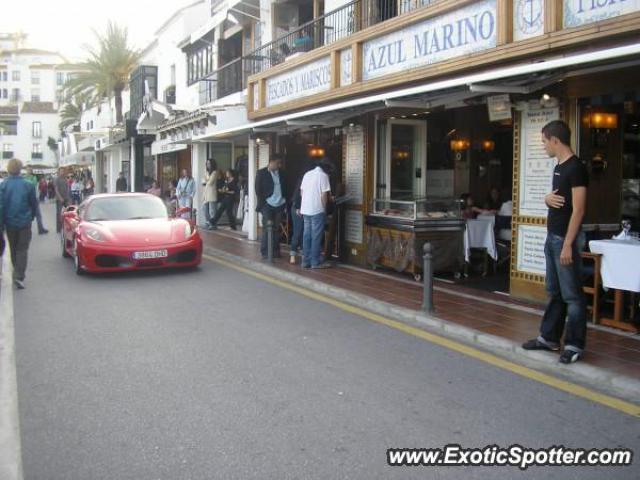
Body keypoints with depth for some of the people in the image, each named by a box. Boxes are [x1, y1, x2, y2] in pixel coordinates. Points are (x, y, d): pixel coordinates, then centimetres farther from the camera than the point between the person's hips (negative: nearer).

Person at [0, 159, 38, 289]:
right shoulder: (28, 185, -9)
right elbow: (34, 204, 1)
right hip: (25, 222, -1)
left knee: (13, 249, 18)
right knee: (22, 249, 3)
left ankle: (17, 273, 31)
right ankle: (19, 276, -11)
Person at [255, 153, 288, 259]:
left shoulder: (281, 173, 12)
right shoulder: (261, 173, -1)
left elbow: (285, 188, 16)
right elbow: (258, 190, -3)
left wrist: (286, 202, 6)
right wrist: (262, 203, -10)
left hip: (280, 205, 4)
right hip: (268, 205, -4)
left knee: (276, 229, 6)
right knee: (267, 229, -3)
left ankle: (275, 250, 13)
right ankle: (265, 252, 4)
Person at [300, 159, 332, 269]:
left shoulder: (307, 174, 12)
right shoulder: (323, 175, -8)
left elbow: (301, 192, 14)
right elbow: (324, 195, -13)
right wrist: (324, 208, -3)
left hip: (305, 210, 7)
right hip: (317, 210, -7)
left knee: (306, 235, 10)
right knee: (316, 236, -2)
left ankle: (306, 261, 12)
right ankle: (315, 262, 1)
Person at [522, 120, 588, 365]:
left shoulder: (575, 168, -14)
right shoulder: (559, 166, 14)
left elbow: (578, 209, -18)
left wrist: (568, 244, -21)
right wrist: (548, 198, 0)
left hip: (566, 239, -9)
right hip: (553, 237, 9)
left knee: (571, 294, -2)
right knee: (554, 292, 15)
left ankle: (574, 345, 5)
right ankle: (549, 338, 24)